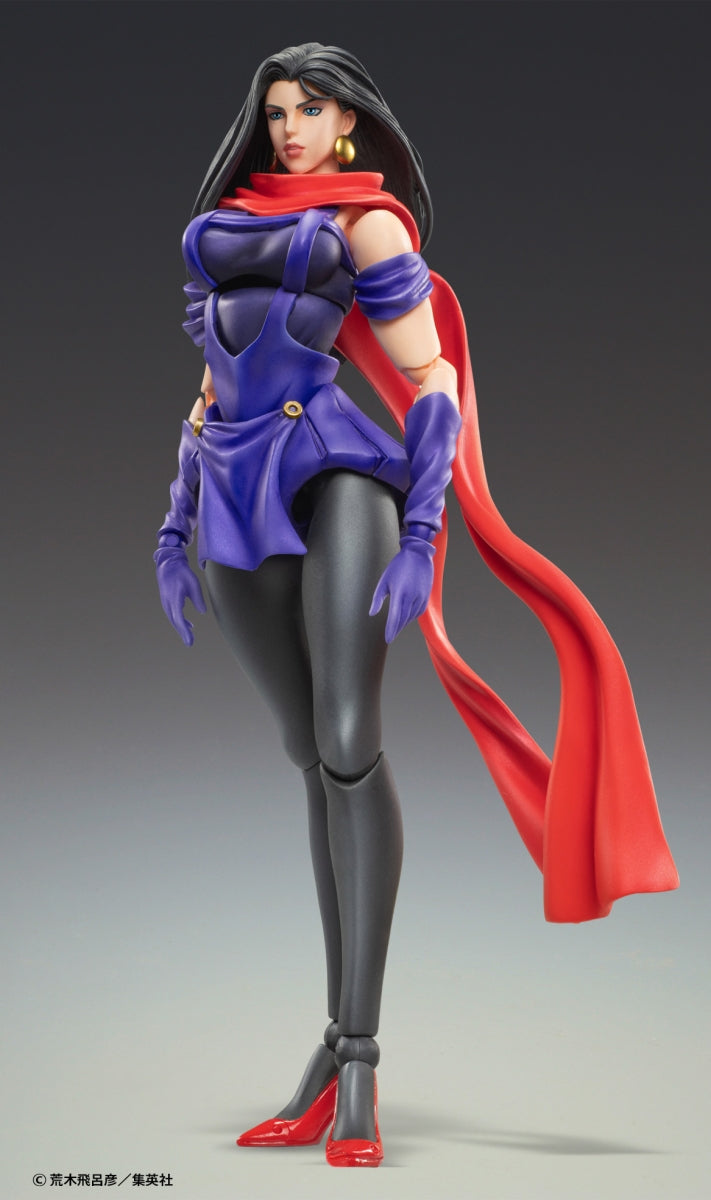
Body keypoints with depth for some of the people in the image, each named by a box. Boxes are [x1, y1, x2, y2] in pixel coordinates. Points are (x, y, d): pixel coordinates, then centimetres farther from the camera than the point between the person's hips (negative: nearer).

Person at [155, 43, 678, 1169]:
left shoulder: (365, 220, 4)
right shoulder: (225, 220, 22)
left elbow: (433, 381, -4)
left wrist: (419, 533, -14)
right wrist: (176, 525, 20)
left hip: (332, 471, -6)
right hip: (235, 496, 6)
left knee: (347, 746, -17)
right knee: (312, 760, 6)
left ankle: (357, 1059, -14)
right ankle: (341, 1040, 11)